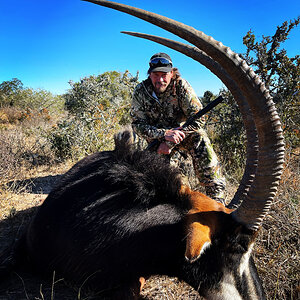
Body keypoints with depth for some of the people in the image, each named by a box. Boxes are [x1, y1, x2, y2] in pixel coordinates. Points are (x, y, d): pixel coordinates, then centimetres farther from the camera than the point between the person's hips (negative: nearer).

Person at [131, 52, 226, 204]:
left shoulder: (181, 85, -18)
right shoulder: (140, 92, -13)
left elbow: (198, 118, -23)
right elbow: (138, 124, -16)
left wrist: (170, 143, -30)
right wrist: (164, 134, -34)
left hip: (182, 131, -2)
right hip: (158, 138, 3)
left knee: (200, 140, -30)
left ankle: (216, 195, -26)